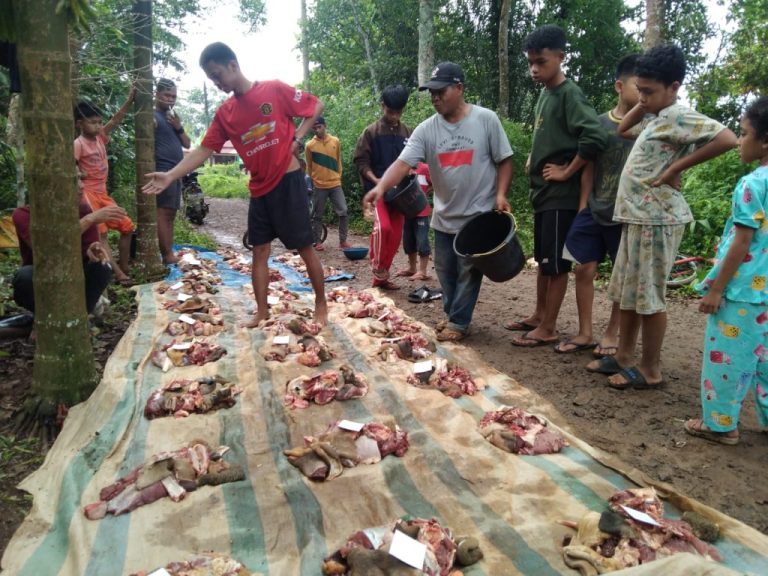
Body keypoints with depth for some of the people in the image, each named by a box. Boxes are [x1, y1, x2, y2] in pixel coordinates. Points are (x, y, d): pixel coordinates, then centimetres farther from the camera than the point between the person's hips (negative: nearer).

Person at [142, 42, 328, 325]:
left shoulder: (275, 90, -6)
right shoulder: (225, 113, 6)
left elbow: (316, 106, 1)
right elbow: (203, 150, 3)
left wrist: (296, 138, -9)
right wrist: (171, 175, -8)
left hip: (288, 181, -5)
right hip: (259, 189, 5)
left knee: (305, 248, 2)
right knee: (259, 251, 7)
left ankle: (321, 306, 15)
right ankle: (262, 311, 17)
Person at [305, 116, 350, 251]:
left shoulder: (336, 141, 2)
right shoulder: (309, 145, -4)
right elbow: (309, 167, 6)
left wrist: (338, 177, 13)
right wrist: (313, 181, 10)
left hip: (335, 184, 2)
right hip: (319, 186, -2)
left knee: (343, 212, -4)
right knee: (318, 215, 5)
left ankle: (343, 241, 5)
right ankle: (317, 242, 15)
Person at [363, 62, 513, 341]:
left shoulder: (486, 119, -7)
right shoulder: (426, 129, -4)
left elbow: (504, 160, -2)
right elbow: (403, 162, -14)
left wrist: (501, 194, -15)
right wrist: (381, 186, -32)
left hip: (479, 214, -3)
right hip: (444, 216, 4)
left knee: (468, 270, 2)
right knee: (445, 269, 13)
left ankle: (458, 322, 13)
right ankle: (453, 315, 31)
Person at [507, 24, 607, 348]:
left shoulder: (569, 94, -13)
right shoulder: (545, 93, 13)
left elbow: (595, 137, -26)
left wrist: (567, 172, -18)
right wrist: (534, 160, 12)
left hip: (561, 194, -9)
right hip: (542, 190, 9)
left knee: (556, 263, -1)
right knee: (543, 259, 16)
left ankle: (549, 328, 7)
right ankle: (539, 315, 28)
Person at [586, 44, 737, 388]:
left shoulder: (678, 117, -14)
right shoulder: (655, 119, 15)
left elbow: (727, 139, -26)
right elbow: (623, 130, 33)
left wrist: (676, 168, -20)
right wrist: (642, 105, 15)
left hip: (656, 219, -10)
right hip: (636, 216, 10)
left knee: (648, 296, -2)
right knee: (625, 292, 14)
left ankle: (650, 371, 10)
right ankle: (623, 357, 26)